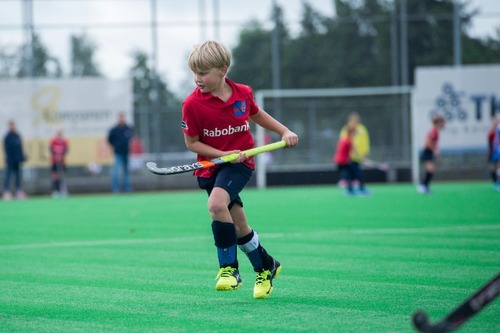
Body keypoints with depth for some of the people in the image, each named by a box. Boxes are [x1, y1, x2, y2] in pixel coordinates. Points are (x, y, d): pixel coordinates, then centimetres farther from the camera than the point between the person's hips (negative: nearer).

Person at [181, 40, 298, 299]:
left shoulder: (243, 94, -4)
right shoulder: (192, 104, -11)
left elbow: (256, 114, 19)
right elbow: (192, 143, -5)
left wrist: (284, 132, 13)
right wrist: (223, 154, -16)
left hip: (240, 163, -2)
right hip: (210, 166, 2)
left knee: (216, 203, -29)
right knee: (239, 226, 5)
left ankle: (229, 268, -19)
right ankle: (266, 266, 30)